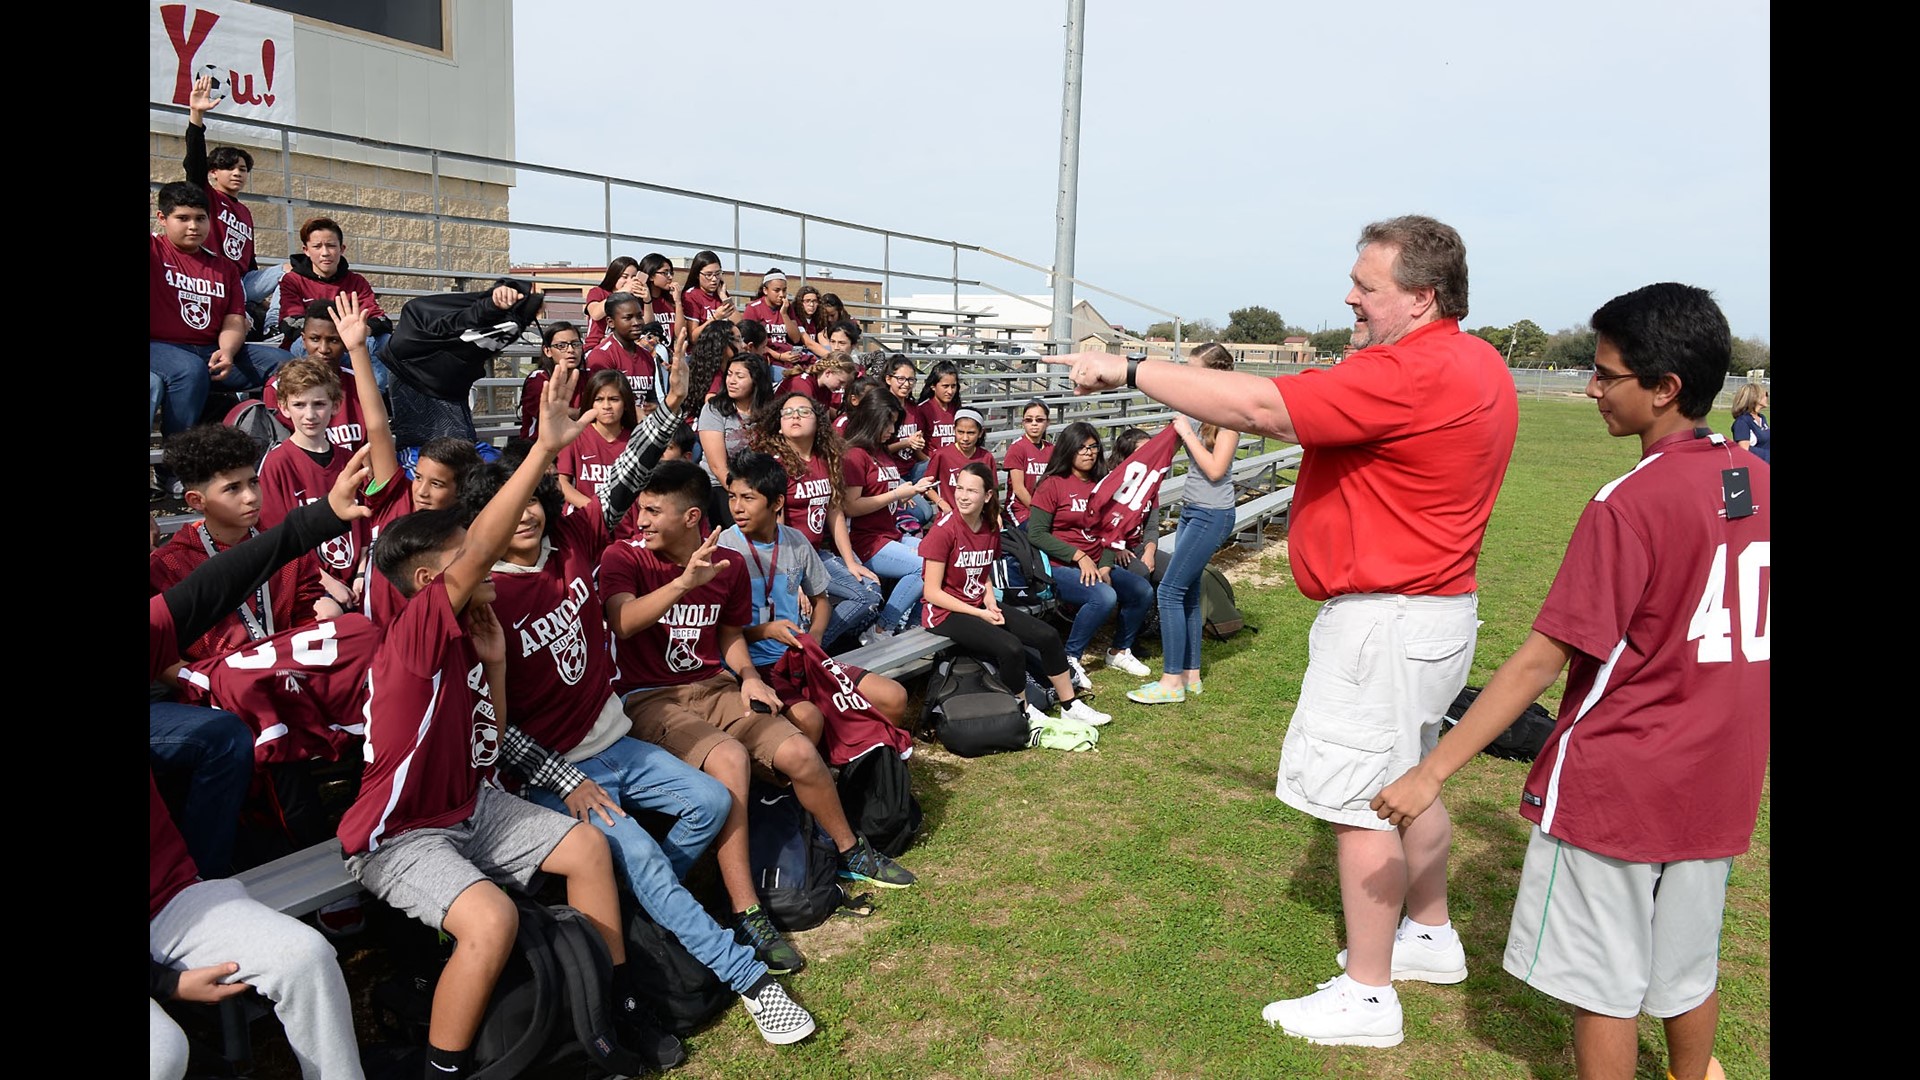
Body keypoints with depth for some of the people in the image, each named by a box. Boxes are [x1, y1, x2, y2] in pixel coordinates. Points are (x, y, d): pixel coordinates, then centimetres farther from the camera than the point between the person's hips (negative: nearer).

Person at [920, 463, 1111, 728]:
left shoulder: (990, 527, 3)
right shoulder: (944, 529, -17)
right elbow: (931, 591, -17)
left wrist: (990, 603, -5)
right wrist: (980, 614, -18)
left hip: (980, 606, 7)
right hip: (946, 613, -7)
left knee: (1048, 635, -4)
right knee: (1011, 648, -28)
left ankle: (1070, 706, 13)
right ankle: (1024, 712, -3)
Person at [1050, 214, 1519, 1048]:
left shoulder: (1407, 375, -24)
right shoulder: (1477, 367, 10)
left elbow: (1257, 406, -28)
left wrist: (1127, 370, -22)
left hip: (1385, 619, -11)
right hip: (1435, 605, 11)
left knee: (1358, 801, -1)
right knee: (1407, 781, 23)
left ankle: (1366, 998, 12)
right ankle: (1433, 936, 41)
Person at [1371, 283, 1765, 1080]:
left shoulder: (1630, 505, -21)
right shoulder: (1757, 483, 0)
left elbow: (1541, 660, -23)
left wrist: (1432, 771, -20)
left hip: (1614, 784, -7)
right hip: (1717, 783, 7)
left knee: (1604, 985, 9)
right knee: (1689, 969, 23)